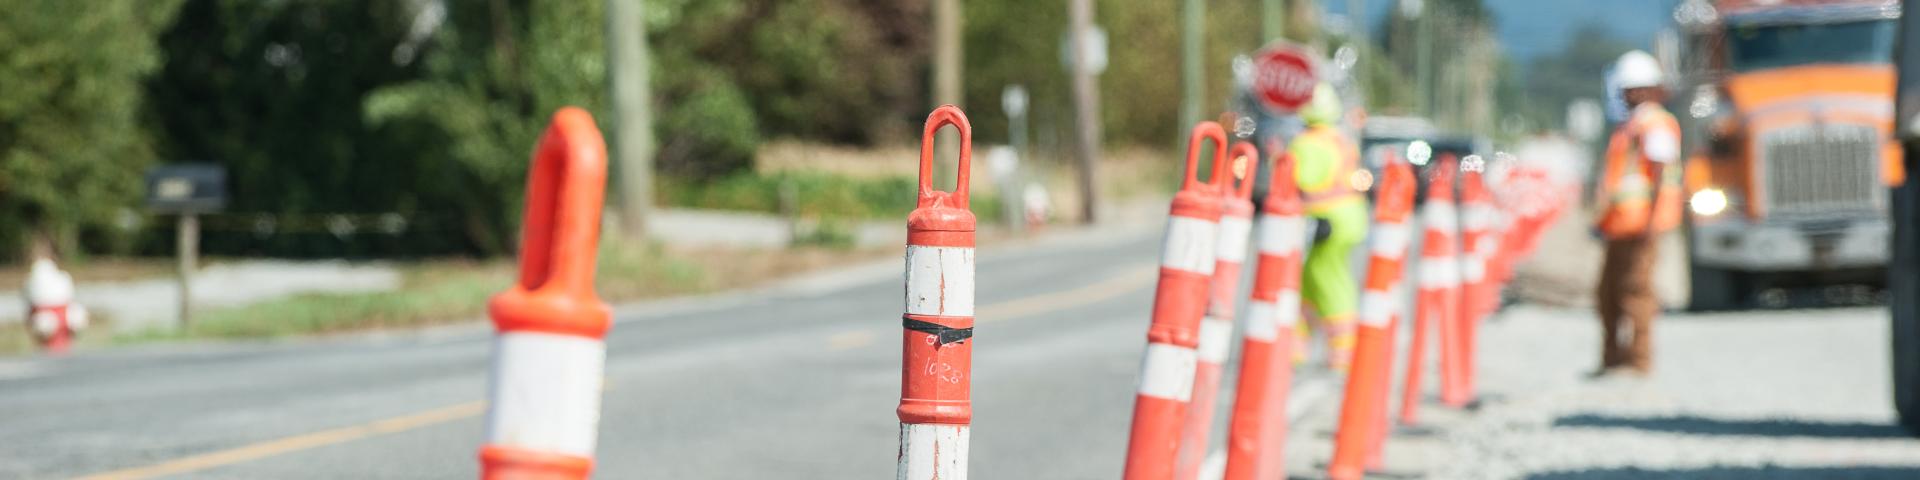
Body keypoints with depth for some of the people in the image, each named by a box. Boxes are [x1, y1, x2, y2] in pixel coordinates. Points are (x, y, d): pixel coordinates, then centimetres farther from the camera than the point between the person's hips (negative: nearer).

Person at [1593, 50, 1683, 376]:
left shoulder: (1656, 125, -11)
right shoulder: (1631, 124, 20)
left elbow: (1660, 175, -18)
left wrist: (1650, 223, -24)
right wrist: (1606, 221, 25)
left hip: (1641, 223, -10)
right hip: (1623, 224, 10)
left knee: (1634, 288, -9)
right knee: (1609, 291, 12)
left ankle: (1638, 360, -6)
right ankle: (1613, 360, 18)